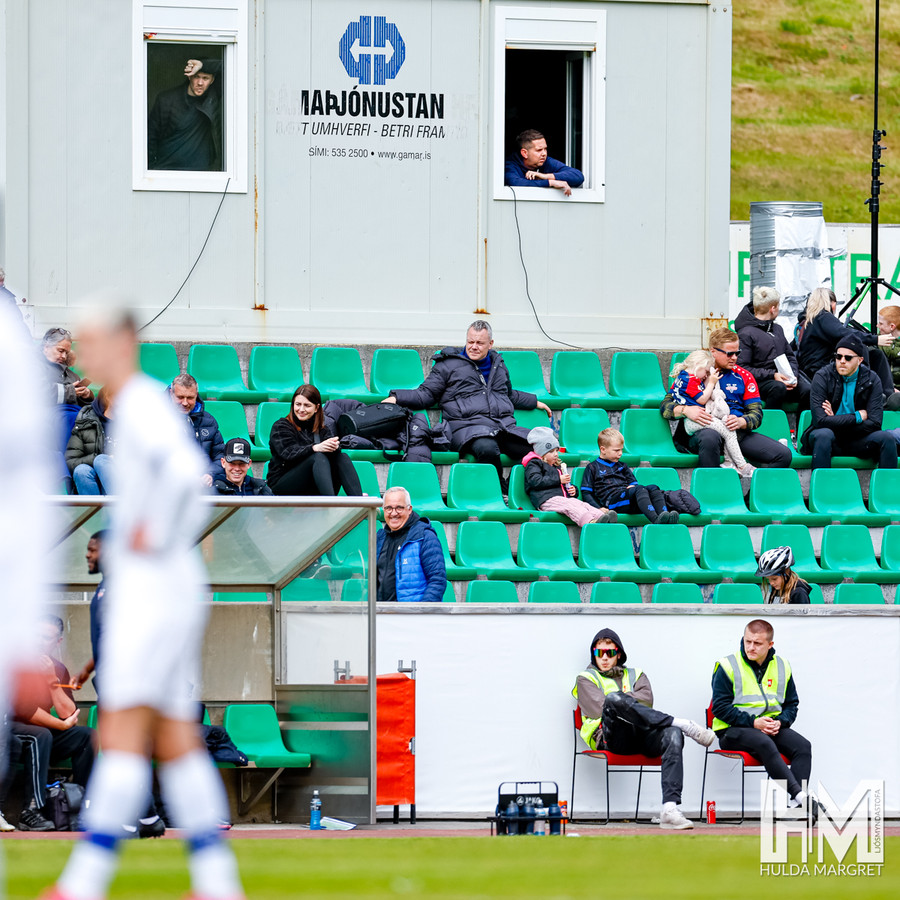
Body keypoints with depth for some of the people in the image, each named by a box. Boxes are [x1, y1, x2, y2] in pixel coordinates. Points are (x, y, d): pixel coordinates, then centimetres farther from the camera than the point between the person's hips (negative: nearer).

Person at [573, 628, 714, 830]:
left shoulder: (636, 675, 31)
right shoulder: (586, 679, 23)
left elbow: (646, 700, 9)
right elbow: (601, 708, 3)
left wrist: (623, 701, 4)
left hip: (643, 737, 3)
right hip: (610, 736, -3)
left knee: (672, 734, -33)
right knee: (614, 699, -36)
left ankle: (670, 809, -48)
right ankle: (683, 724, -37)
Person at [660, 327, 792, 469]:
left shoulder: (744, 376, 19)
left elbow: (756, 413, 13)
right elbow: (665, 405, 7)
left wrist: (741, 422, -12)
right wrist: (685, 410, -17)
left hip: (739, 433, 3)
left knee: (784, 455, -18)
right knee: (710, 437, -43)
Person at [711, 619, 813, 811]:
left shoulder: (782, 667, 10)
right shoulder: (727, 667, -3)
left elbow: (792, 704, 16)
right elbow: (720, 707, -8)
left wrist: (780, 722, -7)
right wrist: (753, 722, -17)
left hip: (773, 728, 5)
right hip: (733, 730, -5)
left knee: (803, 746, -23)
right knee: (764, 744, -37)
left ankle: (797, 803, -35)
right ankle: (799, 794, -45)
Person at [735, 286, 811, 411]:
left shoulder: (777, 329, 23)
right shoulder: (746, 334, -3)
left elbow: (790, 356, 24)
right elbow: (742, 368, -11)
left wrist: (793, 375, 1)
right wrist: (772, 375, -18)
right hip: (760, 381, -6)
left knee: (807, 390, -24)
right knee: (778, 387, -39)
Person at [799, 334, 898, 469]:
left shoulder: (871, 379, -2)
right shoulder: (823, 377, -8)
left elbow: (874, 423, -9)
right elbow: (820, 420, -20)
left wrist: (836, 421, -15)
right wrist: (858, 417, -14)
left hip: (856, 441, 2)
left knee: (887, 438, -24)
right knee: (824, 434, -36)